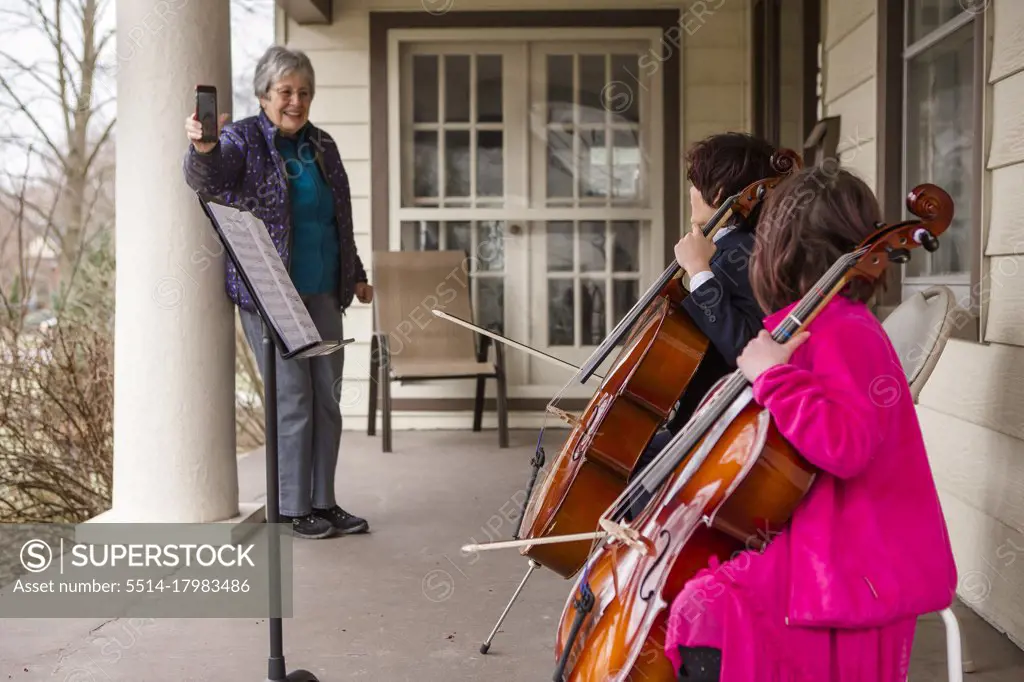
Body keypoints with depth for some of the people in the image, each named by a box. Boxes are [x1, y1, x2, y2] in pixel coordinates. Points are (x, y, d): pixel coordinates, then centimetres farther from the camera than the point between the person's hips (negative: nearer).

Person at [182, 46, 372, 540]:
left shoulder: (321, 146, 13)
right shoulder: (243, 139, -5)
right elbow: (205, 177, -26)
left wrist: (356, 276, 25)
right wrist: (203, 149, -48)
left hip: (321, 292, 7)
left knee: (327, 398, 9)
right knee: (292, 399, -5)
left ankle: (323, 502, 20)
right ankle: (294, 508, 8)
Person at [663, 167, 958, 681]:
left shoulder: (844, 333, -17)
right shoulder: (824, 325, 11)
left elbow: (845, 445, -31)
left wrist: (773, 374, -25)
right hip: (808, 538, 10)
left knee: (701, 610, -25)